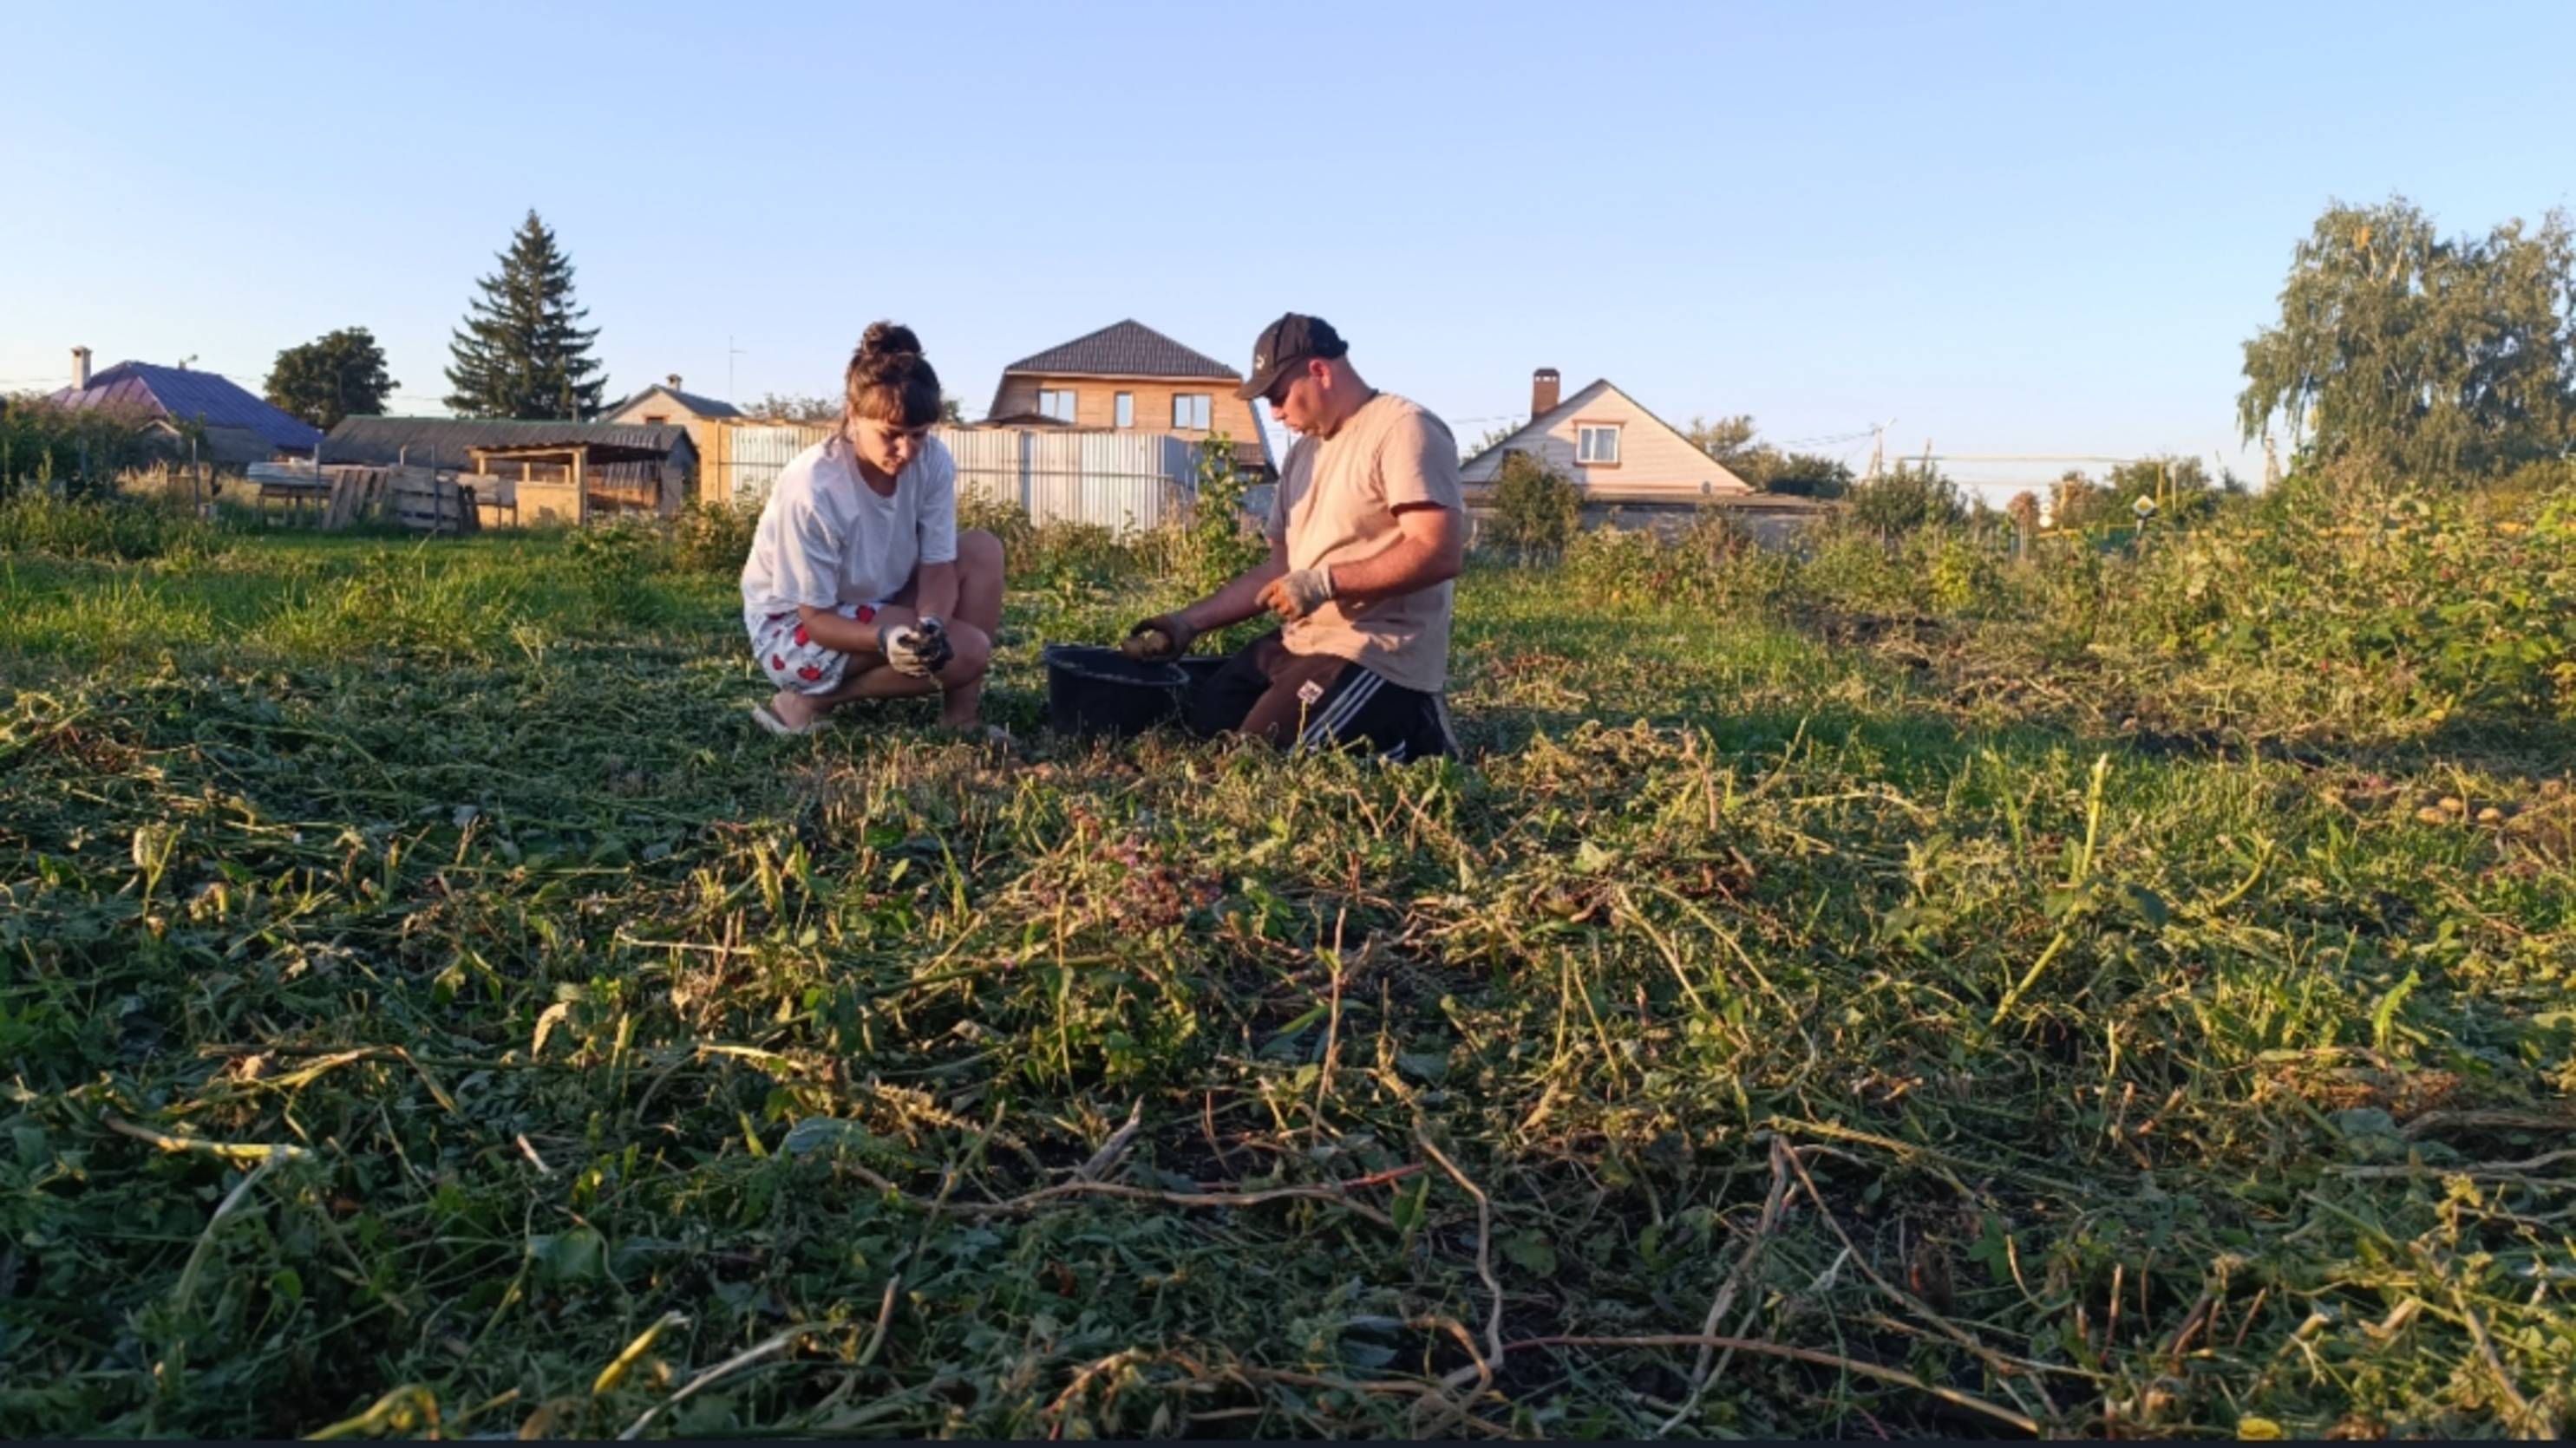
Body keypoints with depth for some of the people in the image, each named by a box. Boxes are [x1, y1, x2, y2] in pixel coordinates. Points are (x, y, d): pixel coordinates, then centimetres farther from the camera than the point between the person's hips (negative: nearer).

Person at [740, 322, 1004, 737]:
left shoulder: (933, 462, -15)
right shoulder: (812, 488, -30)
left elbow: (937, 567, -11)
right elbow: (816, 618, -23)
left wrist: (931, 625, -34)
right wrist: (887, 639, -42)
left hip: (877, 607, 7)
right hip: (794, 628, -7)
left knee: (983, 550, -12)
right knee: (967, 650, -23)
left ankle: (960, 719, -9)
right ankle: (809, 701, -8)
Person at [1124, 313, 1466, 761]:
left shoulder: (1403, 429, -13)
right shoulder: (1304, 452, 16)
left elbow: (1440, 553, -23)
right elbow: (1278, 568, 18)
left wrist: (1324, 582, -24)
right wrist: (1188, 621, 10)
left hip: (1375, 653, -10)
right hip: (1301, 641, 10)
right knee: (1201, 725, 11)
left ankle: (1410, 731, 0)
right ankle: (1390, 716, 14)